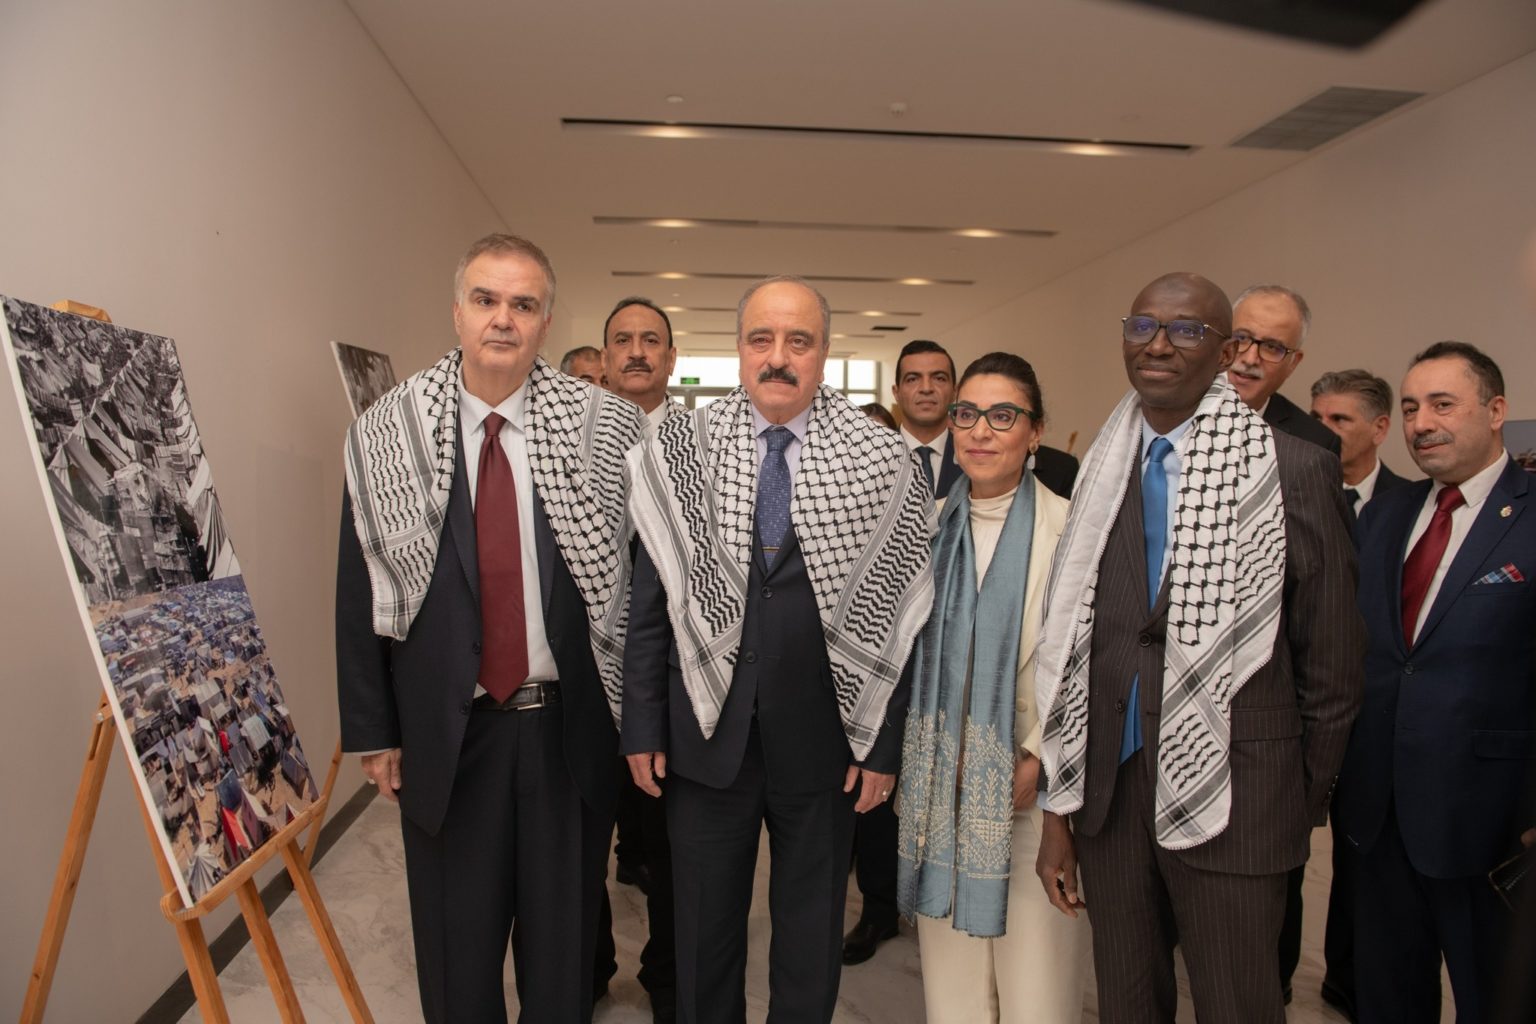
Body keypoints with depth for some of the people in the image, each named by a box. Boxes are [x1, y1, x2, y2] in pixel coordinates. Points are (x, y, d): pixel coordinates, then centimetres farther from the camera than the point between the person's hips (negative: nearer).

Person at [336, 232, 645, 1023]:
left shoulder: (605, 426, -7)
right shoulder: (384, 432, -3)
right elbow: (359, 589, 1)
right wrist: (371, 729, 2)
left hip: (571, 723, 0)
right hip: (445, 727, 1)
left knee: (565, 932, 17)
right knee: (455, 937, 17)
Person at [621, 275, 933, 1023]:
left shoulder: (883, 463, -7)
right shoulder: (679, 453, -3)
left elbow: (899, 617, -5)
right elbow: (649, 604, -1)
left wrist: (883, 745, -6)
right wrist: (642, 728, -1)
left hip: (822, 739, 0)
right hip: (706, 735, 1)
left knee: (812, 936, 19)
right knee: (704, 930, 19)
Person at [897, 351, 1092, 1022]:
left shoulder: (1070, 528, -8)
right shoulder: (931, 527, 6)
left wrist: (1041, 760, -12)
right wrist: (926, 760, 4)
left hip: (1037, 786, -3)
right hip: (943, 784, 4)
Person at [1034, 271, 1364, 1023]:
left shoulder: (1295, 470, -7)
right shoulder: (1099, 472, 4)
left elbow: (1331, 663, -2)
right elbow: (1066, 645, 5)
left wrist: (1308, 803, 3)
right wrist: (1058, 808, 5)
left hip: (1231, 797, -3)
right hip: (1109, 789, 4)